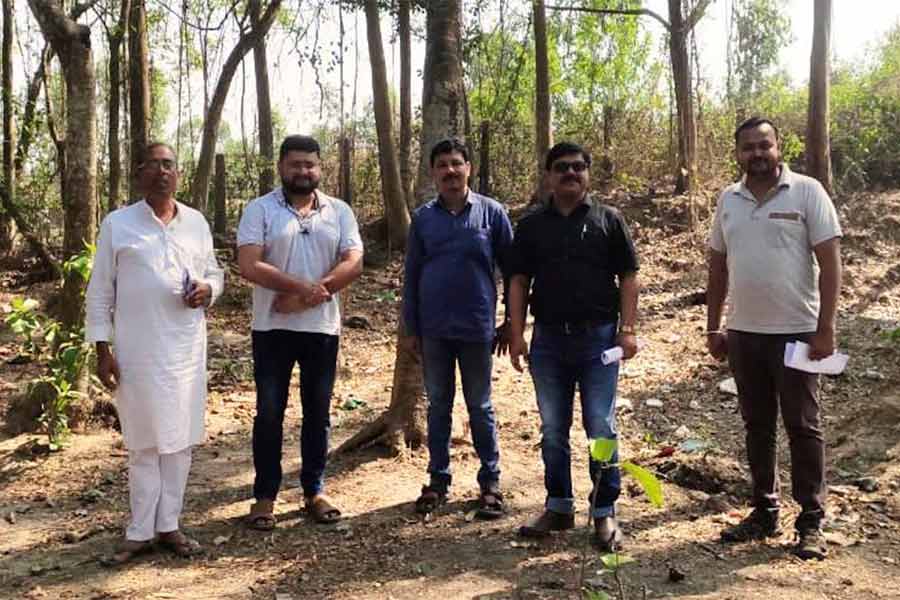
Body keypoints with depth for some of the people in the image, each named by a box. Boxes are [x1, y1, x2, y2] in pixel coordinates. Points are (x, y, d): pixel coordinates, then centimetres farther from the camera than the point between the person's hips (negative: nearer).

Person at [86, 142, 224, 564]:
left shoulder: (196, 222, 8)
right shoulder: (117, 223, -1)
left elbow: (214, 272, 16)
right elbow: (100, 291, 0)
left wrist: (208, 289, -8)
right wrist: (102, 349, -5)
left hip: (186, 349, 3)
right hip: (137, 351, -3)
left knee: (179, 438, 8)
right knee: (144, 441, 4)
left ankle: (169, 525, 20)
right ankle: (140, 531, 16)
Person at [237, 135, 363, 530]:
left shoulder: (339, 211, 5)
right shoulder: (260, 209, -2)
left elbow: (353, 263, -6)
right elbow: (249, 266, -14)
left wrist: (306, 296, -16)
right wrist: (305, 286, -21)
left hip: (322, 328, 3)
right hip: (273, 328, -2)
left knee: (318, 412, 10)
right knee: (269, 413, 5)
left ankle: (314, 491, 23)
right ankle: (265, 495, 17)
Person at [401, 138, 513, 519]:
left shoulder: (491, 212, -3)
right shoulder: (423, 218, 3)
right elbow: (412, 275, 6)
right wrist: (410, 328, 4)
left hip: (477, 328, -2)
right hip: (434, 329, 2)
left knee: (480, 408, 8)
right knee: (438, 407, 12)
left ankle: (490, 483, 19)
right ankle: (438, 480, 23)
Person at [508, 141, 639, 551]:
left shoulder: (608, 220, 3)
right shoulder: (531, 225, 8)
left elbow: (628, 277, 1)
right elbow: (518, 281, 7)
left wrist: (627, 329, -8)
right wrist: (516, 333, 0)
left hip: (598, 337, -2)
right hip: (548, 339, 3)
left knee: (601, 429, 3)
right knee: (553, 430, 10)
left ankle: (605, 512, 14)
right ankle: (558, 506, 23)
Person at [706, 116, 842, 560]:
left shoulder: (807, 192, -7)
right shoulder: (728, 200, 7)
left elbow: (830, 262, -9)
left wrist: (825, 329, -14)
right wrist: (712, 328, 11)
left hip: (796, 332, -5)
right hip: (743, 334, 5)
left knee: (802, 427, 4)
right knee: (756, 426, 13)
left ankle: (811, 522, 15)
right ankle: (764, 511, 26)